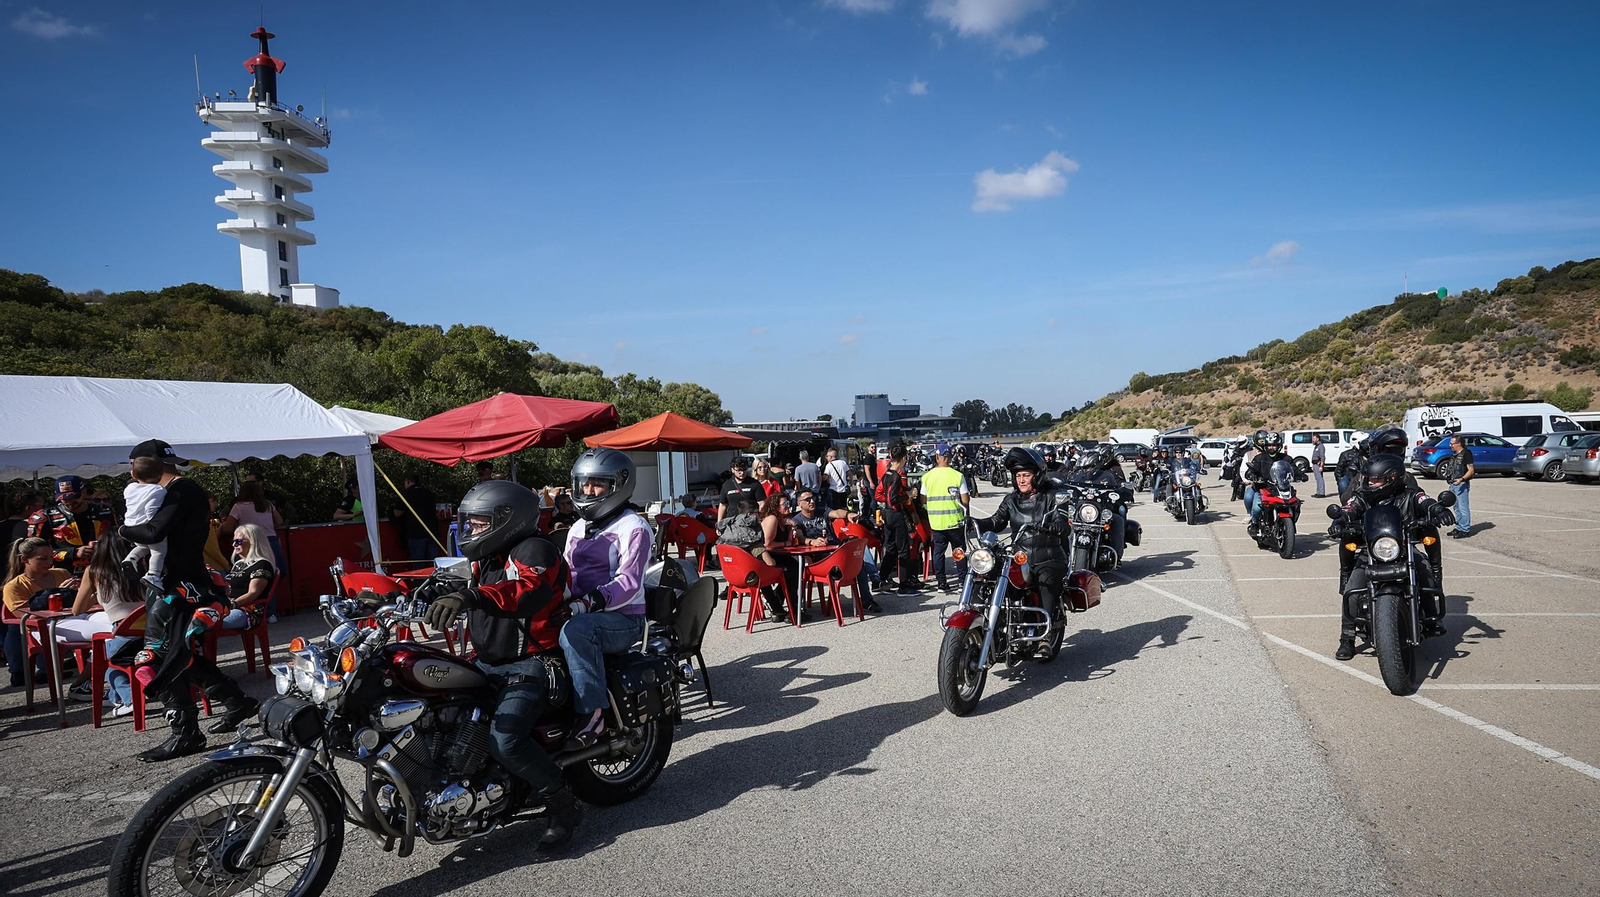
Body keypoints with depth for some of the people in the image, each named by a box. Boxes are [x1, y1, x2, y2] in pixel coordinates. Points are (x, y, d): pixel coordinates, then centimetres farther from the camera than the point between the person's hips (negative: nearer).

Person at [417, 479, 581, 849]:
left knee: (504, 741, -28)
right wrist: (437, 593, 10)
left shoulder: (533, 550, -15)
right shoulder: (489, 559, 17)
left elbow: (531, 590, -37)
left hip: (530, 667, -10)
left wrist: (472, 596, -50)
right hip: (489, 665, 10)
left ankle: (563, 806, -10)